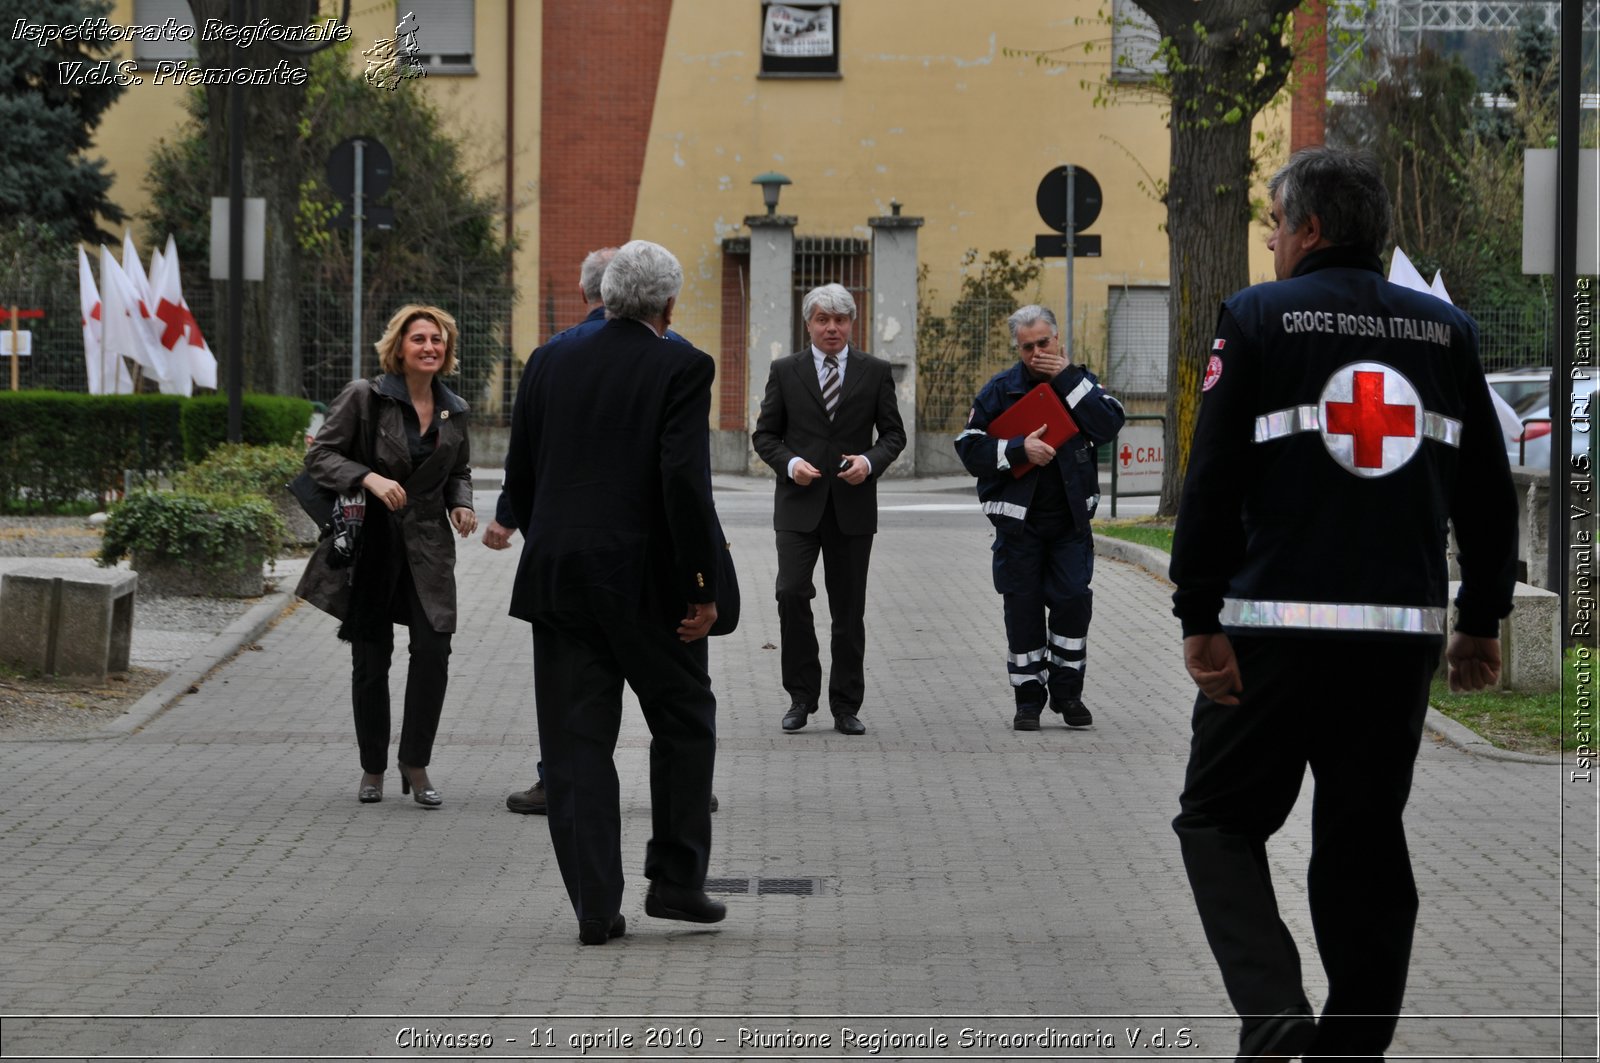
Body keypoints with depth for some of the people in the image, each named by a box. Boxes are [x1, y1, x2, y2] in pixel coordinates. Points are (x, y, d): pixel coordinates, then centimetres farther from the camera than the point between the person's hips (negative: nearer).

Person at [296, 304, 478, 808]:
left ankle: (415, 763, 3)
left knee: (433, 649, -11)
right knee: (371, 660, 4)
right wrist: (369, 478, -22)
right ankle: (373, 769, 19)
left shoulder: (454, 411, 9)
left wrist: (462, 504, 2)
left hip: (427, 549, 3)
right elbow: (319, 455, -7)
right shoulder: (363, 398, -5)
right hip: (370, 545, -3)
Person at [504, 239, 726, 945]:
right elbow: (685, 481, -15)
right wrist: (703, 587, -11)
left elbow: (519, 476, 8)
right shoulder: (682, 367, -6)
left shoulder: (551, 362, 7)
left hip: (556, 579, 3)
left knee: (577, 743, 5)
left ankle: (596, 906, 2)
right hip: (646, 581, -3)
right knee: (684, 724, 16)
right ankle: (676, 881, 16)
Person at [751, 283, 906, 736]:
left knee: (849, 608, 5)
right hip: (800, 503, -1)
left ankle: (846, 706, 13)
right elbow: (764, 434, 8)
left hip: (853, 505, 1)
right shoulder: (785, 371, 6)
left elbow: (893, 433, 8)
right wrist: (789, 462, -11)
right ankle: (802, 694, 0)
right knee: (791, 594, -14)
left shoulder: (875, 372, 6)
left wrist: (870, 461, -12)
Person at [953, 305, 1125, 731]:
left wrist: (1067, 380, -15)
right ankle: (1029, 699, 12)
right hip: (1018, 518, 0)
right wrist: (1019, 449, -18)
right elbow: (969, 448, -4)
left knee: (1073, 600, -5)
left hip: (1070, 519, 1)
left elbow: (1110, 425, -13)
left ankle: (1067, 691, 8)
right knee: (1023, 607, 3)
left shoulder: (1080, 381, 5)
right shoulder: (1001, 389, 0)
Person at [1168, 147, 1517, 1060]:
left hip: (1278, 624, -4)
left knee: (1220, 821, 7)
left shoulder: (1260, 318, -2)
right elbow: (1490, 494, 11)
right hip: (1405, 629, 4)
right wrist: (1482, 621, 18)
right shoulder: (1447, 329, 10)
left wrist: (1200, 620, -6)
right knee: (1366, 838, 12)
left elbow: (1214, 483, -8)